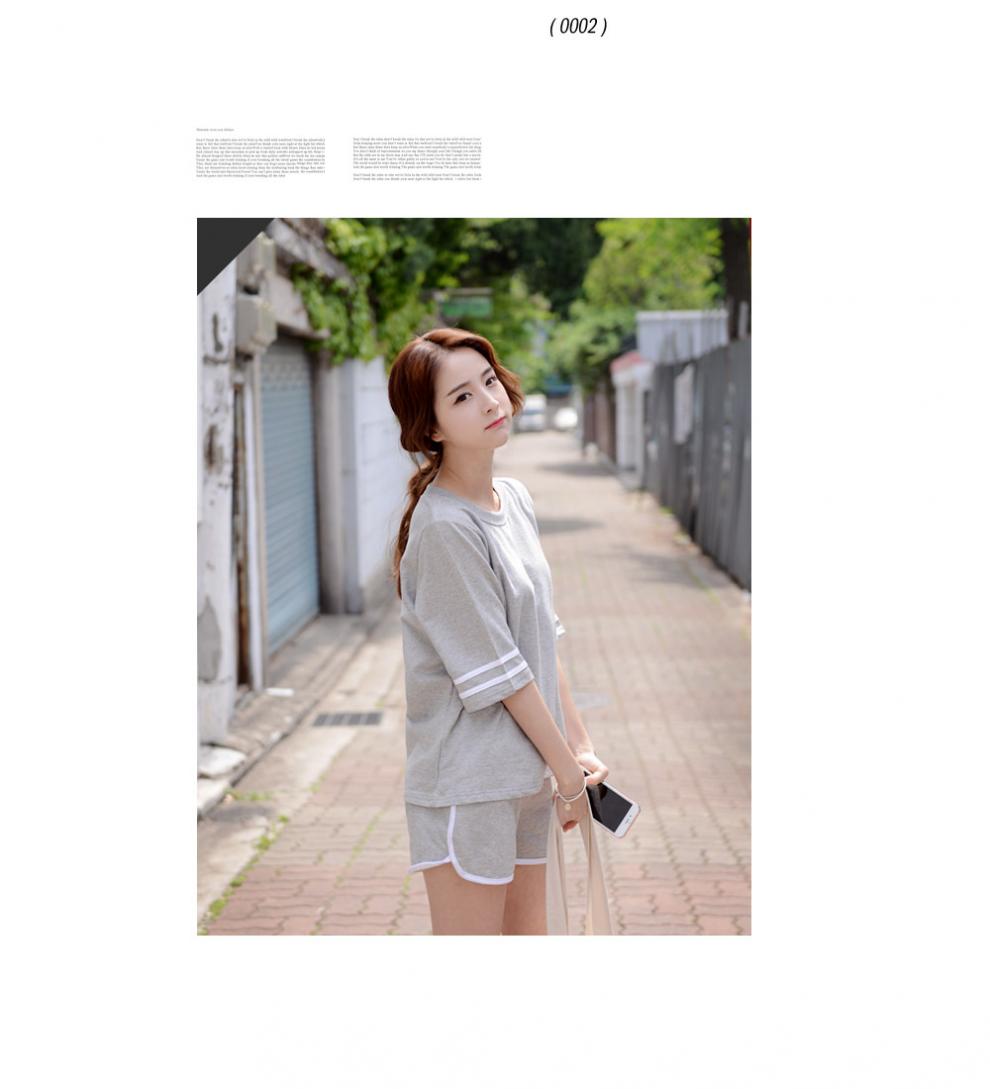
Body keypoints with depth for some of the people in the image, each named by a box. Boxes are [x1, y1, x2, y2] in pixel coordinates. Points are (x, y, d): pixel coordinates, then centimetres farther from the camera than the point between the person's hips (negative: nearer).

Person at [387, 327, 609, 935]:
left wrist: (580, 745, 10)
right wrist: (568, 771, -9)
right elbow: (498, 673, -17)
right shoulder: (444, 528, -19)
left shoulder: (516, 499, 9)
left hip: (526, 775, 8)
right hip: (466, 781, -8)